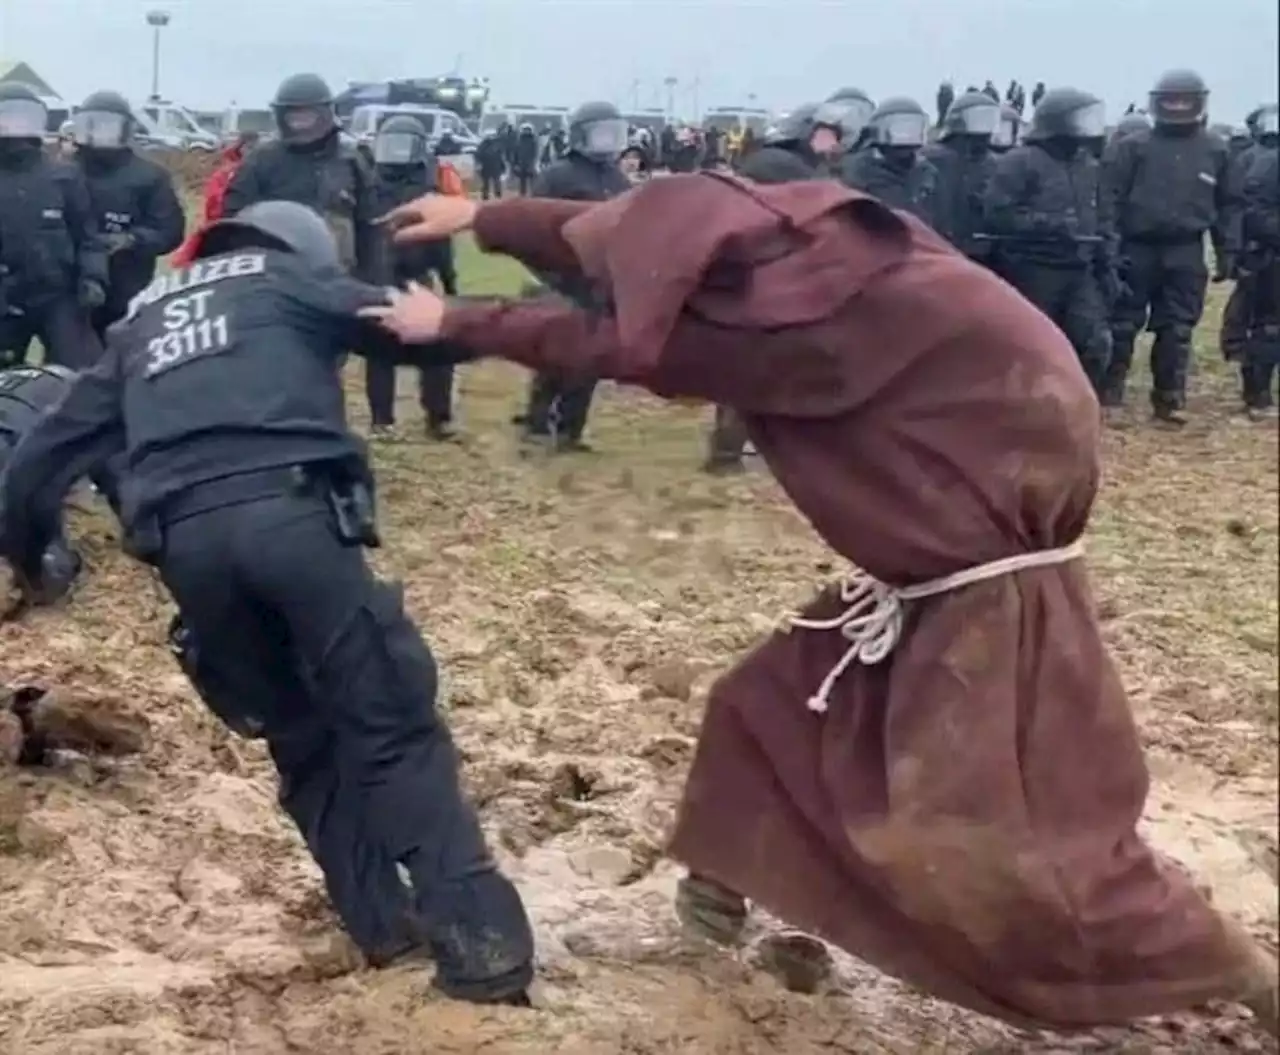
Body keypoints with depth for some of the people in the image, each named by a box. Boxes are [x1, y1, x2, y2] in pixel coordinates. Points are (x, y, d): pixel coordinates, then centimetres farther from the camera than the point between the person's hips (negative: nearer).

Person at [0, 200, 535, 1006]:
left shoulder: (143, 322, 33)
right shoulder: (289, 280, 21)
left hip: (185, 538, 5)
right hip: (288, 510, -4)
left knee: (301, 735, 18)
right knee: (394, 720, -2)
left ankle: (383, 925, 20)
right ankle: (480, 936, -9)